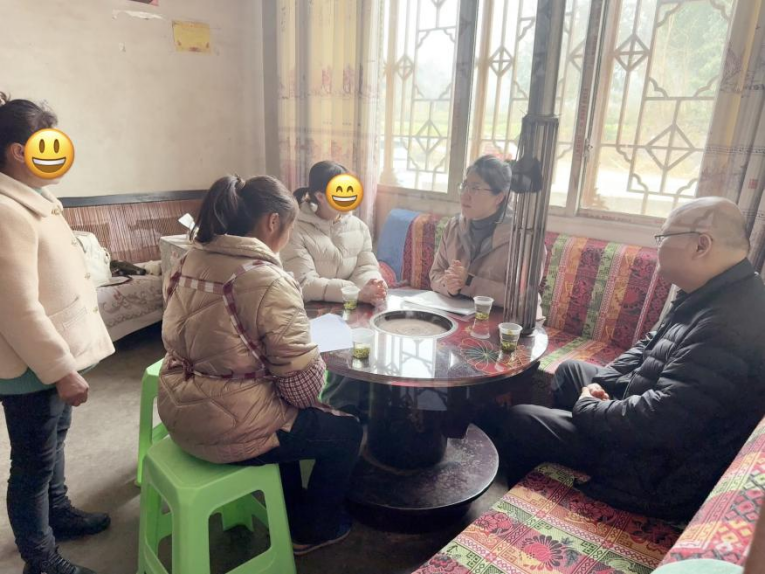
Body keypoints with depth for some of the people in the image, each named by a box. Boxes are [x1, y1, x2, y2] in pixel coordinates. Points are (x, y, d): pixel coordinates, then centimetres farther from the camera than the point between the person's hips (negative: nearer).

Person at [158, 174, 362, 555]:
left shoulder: (190, 262, 2)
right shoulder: (268, 281, -24)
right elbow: (302, 382, -22)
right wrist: (313, 397, 3)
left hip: (179, 413, 9)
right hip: (228, 428, -8)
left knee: (287, 413, 33)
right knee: (346, 431, 14)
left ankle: (292, 511, 47)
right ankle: (312, 529, 35)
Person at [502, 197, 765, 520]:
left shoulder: (727, 326, -33)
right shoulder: (714, 294, 2)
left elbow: (659, 420, -35)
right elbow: (650, 347, 13)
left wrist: (587, 407, -17)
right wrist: (599, 384, 0)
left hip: (663, 471, -10)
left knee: (520, 421, -5)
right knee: (570, 371, 22)